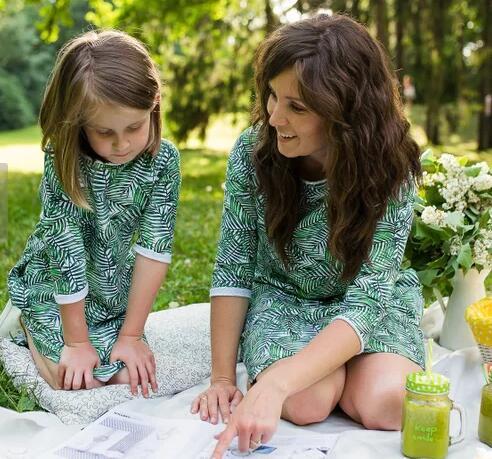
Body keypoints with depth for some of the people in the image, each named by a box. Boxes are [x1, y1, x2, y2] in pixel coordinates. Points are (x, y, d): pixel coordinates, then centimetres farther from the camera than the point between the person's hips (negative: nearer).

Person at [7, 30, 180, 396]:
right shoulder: (62, 163, -25)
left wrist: (131, 334, -18)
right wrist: (77, 341, -20)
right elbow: (67, 249, -24)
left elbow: (154, 246, -19)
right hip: (55, 287, -3)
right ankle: (27, 323, 18)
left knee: (131, 376, -6)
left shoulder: (164, 161, -19)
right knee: (80, 380, -12)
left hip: (114, 291, 3)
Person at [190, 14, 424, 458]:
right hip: (283, 296, 0)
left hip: (369, 299, 0)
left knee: (381, 406, -26)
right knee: (307, 402, -28)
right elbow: (233, 269, -13)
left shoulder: (390, 172, -26)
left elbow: (366, 300, -32)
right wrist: (223, 377, -16)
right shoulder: (253, 151, -21)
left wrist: (272, 385, -45)